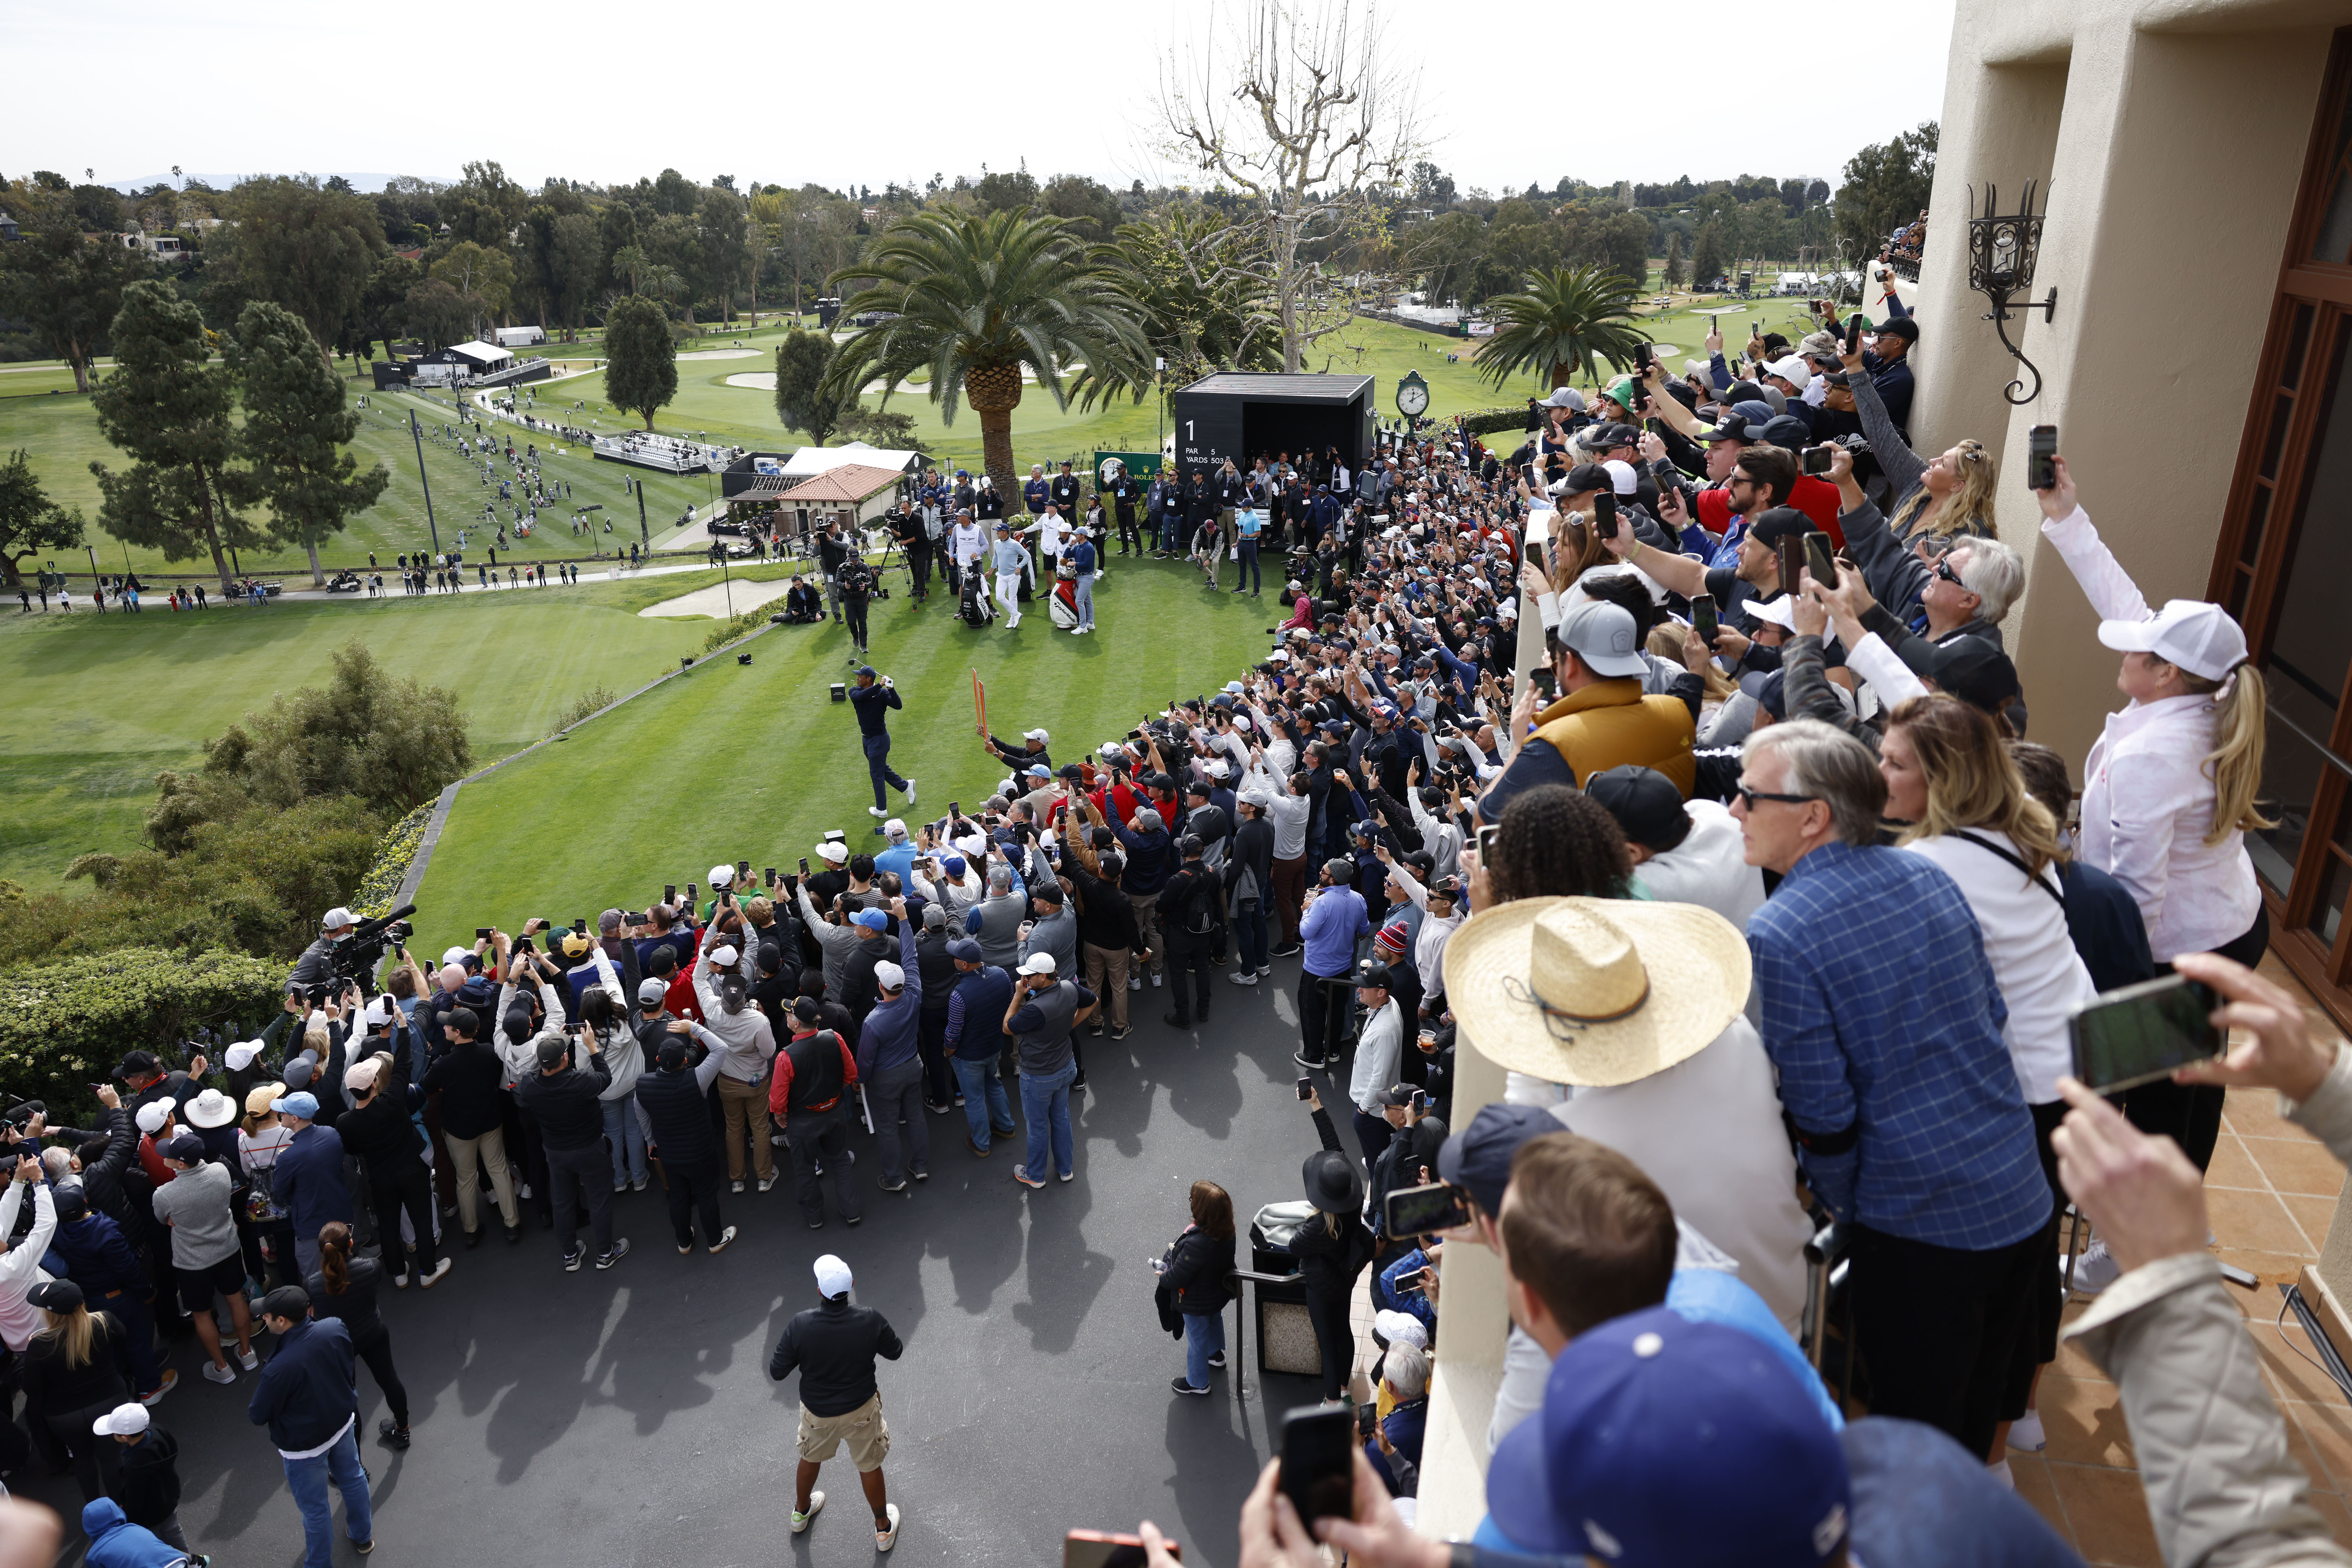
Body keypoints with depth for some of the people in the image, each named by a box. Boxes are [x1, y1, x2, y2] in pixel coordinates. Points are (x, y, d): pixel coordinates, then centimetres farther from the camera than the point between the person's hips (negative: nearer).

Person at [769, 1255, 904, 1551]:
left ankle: (801, 1512, 57)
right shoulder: (871, 1321, -28)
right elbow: (895, 1352, -9)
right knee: (869, 1467, 23)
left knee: (810, 1459, 31)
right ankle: (883, 1528, 44)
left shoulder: (800, 1324, -29)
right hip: (861, 1410, -1)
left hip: (816, 1412, 1)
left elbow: (777, 1372, -16)